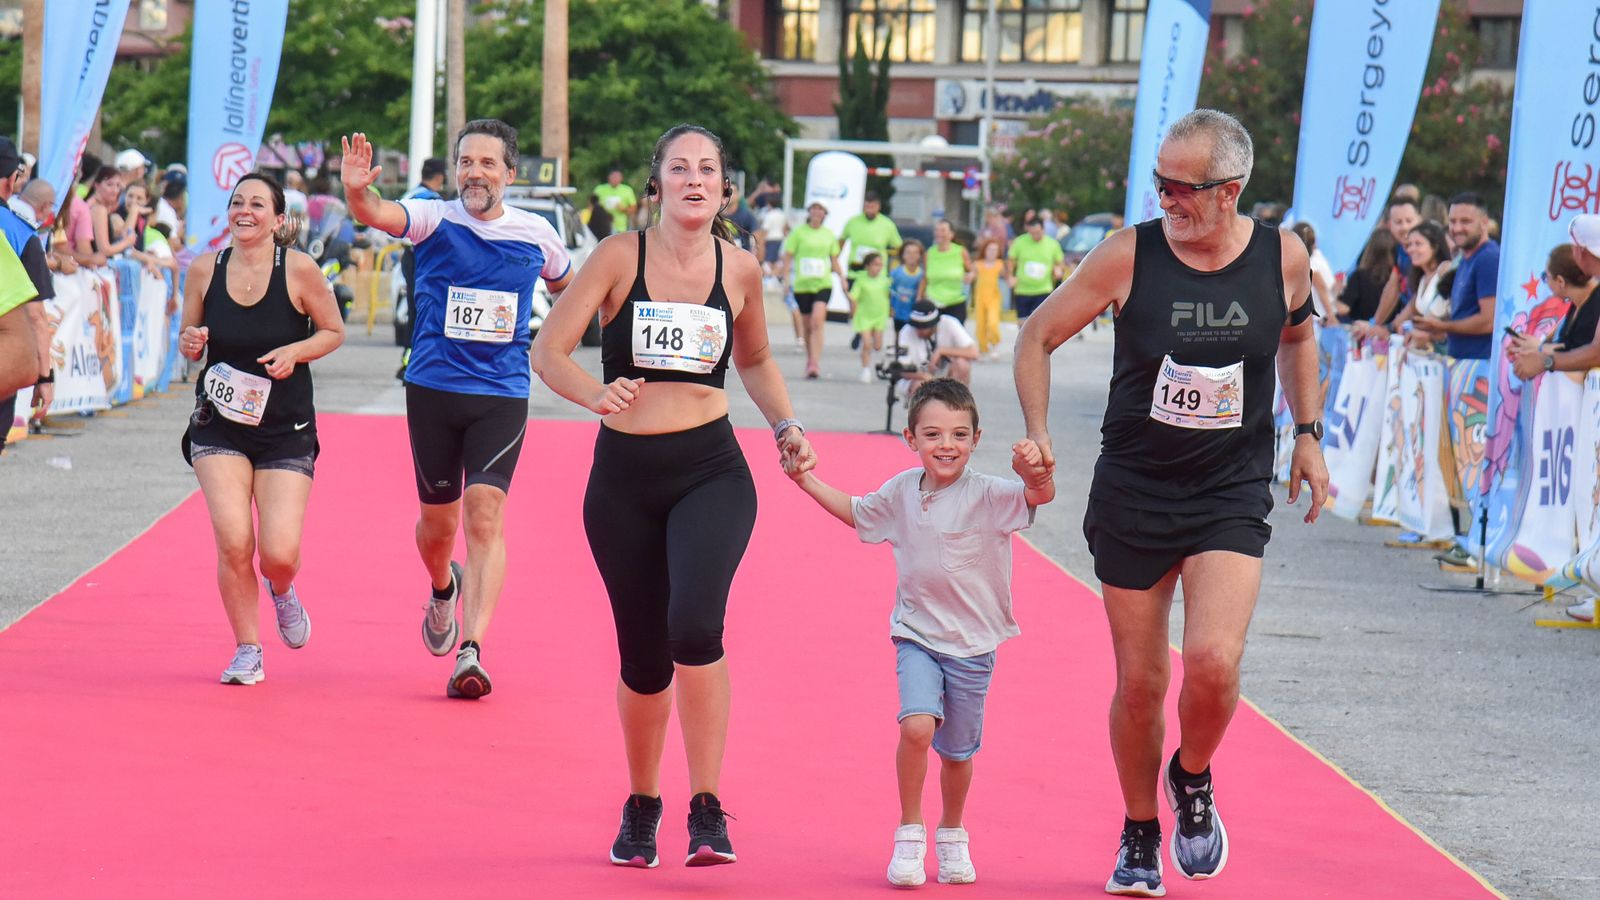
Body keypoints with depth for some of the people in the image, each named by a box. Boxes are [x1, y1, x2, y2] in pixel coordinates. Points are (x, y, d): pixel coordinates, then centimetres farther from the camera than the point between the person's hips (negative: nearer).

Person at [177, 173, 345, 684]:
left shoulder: (298, 269, -10)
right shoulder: (204, 270, -2)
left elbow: (334, 332, 1)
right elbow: (188, 341, 10)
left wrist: (295, 352, -17)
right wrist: (189, 344, -13)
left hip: (286, 431, -1)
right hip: (219, 426, 2)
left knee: (279, 553, -11)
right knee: (232, 541, -14)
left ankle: (282, 593, 29)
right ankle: (247, 651, 7)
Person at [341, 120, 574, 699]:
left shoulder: (536, 234, 2)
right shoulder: (435, 220, -5)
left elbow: (566, 285, 25)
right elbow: (379, 215, -27)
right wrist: (356, 193, -47)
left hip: (502, 394, 0)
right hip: (433, 389, 0)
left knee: (485, 516, -15)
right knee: (438, 521, 11)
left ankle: (471, 653, -19)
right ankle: (443, 588, 47)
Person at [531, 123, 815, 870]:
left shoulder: (739, 269, 3)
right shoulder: (620, 256, -4)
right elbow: (549, 351, -8)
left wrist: (785, 427, 7)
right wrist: (594, 394, -28)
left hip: (711, 472, 0)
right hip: (623, 477, 0)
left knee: (694, 625, -25)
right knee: (643, 655, 7)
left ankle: (707, 809, -15)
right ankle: (641, 805, 33)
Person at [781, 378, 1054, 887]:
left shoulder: (989, 495, -12)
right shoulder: (902, 491, 0)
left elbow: (1040, 496, -29)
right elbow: (857, 512, 20)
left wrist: (1036, 475, -50)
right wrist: (807, 481, 14)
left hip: (972, 644, -1)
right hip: (917, 636, 1)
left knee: (957, 751, 11)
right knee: (917, 725, -22)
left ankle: (952, 835, 36)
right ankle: (910, 831, -4)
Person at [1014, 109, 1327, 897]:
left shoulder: (1283, 259, -5)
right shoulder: (1129, 256, -10)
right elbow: (1036, 337, 1)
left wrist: (1307, 432, 13)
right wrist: (1038, 434, -10)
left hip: (1232, 497, 0)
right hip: (1133, 492, 0)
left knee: (1214, 660, -19)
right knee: (1139, 682, 4)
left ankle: (1192, 778, 12)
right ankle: (1139, 836, 26)